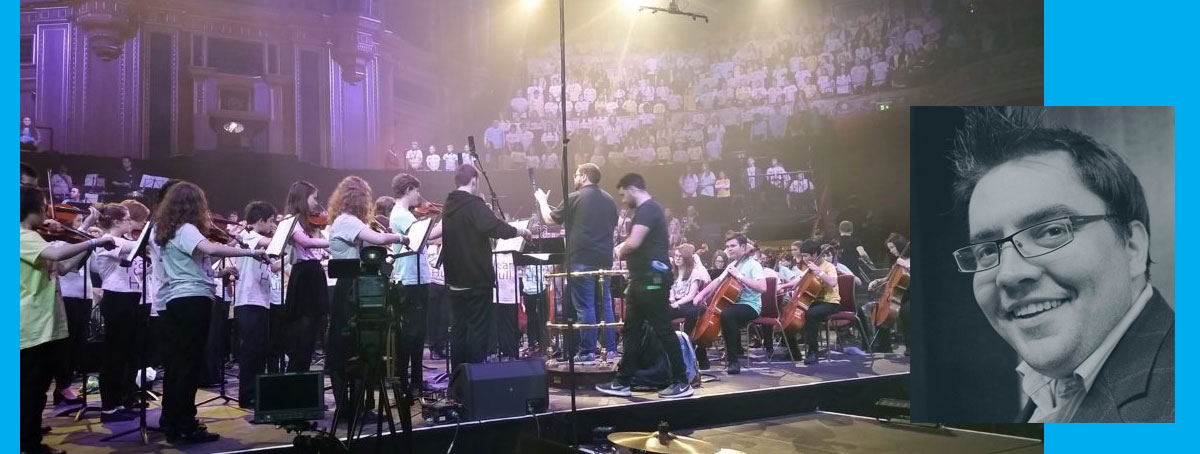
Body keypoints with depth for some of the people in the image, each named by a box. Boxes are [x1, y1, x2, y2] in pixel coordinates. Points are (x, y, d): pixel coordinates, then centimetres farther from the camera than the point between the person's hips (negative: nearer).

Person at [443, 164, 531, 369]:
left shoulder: (448, 206, 11)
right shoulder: (473, 204, -14)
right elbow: (497, 228, -26)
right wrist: (521, 231, -12)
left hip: (455, 278, 8)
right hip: (477, 278, -8)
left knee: (459, 328, 11)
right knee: (478, 328, -2)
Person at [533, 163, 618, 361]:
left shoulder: (574, 198, -7)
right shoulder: (609, 199, 11)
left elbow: (550, 220, 1)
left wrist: (542, 200, 17)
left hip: (582, 259, -6)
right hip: (604, 259, 6)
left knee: (585, 306, -2)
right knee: (605, 304, 11)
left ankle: (588, 351, 0)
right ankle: (610, 349, 12)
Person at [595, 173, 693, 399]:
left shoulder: (648, 209, -14)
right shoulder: (645, 210, 19)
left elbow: (633, 243, -24)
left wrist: (620, 253, -5)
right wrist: (621, 249, 12)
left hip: (652, 279, -11)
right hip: (643, 280, 11)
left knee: (662, 330, -6)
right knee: (632, 331, 12)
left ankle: (681, 382, 0)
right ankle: (623, 382, 16)